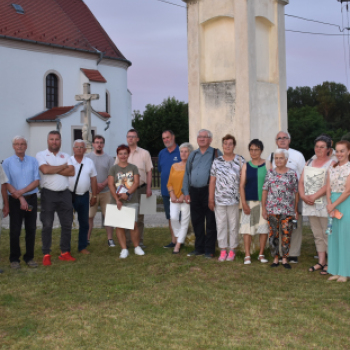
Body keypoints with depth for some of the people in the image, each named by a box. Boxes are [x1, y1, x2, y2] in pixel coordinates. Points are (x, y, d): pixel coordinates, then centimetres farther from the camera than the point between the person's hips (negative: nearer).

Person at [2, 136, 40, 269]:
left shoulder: (33, 161, 5)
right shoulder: (7, 162, 0)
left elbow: (36, 181, -1)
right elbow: (7, 184, -5)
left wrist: (22, 191, -14)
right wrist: (20, 198, -13)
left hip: (31, 198, 2)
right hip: (15, 200, -2)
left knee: (31, 229, 5)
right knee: (15, 230, 0)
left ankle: (29, 257, 15)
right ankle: (14, 259, 10)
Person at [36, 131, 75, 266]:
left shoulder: (65, 156, 12)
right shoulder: (41, 155, 1)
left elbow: (71, 172, -3)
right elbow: (45, 169, -18)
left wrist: (53, 169, -10)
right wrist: (63, 166, -4)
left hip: (64, 194, 4)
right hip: (48, 194, -4)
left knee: (67, 224, 6)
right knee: (47, 225, 0)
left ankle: (65, 252, 16)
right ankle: (46, 254, 7)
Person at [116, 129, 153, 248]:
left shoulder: (144, 153, 6)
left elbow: (149, 171, 6)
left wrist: (149, 188, -2)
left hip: (140, 188, -1)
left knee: (139, 216, 4)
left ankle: (139, 241, 11)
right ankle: (126, 241, 8)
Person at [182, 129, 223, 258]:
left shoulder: (216, 154, 0)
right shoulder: (193, 155, 16)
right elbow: (187, 174, 18)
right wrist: (186, 192, 11)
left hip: (209, 191, -5)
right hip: (194, 192, 5)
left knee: (210, 222, 0)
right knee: (196, 221, 10)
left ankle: (209, 249, 7)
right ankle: (199, 248, 21)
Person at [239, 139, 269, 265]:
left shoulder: (267, 165, 2)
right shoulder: (246, 166, 5)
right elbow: (242, 185, 3)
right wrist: (244, 203, -6)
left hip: (264, 201, 0)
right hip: (249, 201, 0)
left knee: (264, 228, 4)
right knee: (247, 228, -1)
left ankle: (261, 254, 17)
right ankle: (247, 255, 6)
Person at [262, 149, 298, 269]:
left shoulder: (292, 174, 3)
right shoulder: (270, 173, 6)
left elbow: (296, 192, 4)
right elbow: (265, 191, 6)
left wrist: (296, 210, 2)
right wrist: (264, 208, 2)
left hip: (288, 210, -1)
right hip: (272, 209, 1)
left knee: (286, 234, 0)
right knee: (273, 234, 4)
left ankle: (285, 259, 13)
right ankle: (275, 258, 15)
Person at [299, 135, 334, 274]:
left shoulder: (331, 163, -5)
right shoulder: (309, 162, 16)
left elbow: (328, 185, -16)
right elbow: (301, 181, 12)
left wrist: (313, 197, -18)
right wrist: (303, 195, -5)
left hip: (324, 204, -6)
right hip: (310, 205, 6)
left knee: (327, 234, -5)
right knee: (317, 235, 11)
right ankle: (321, 262, 17)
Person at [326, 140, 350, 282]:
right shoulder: (333, 168, 10)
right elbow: (328, 188, 6)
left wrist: (334, 205, -12)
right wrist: (329, 204, -9)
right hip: (333, 204, 6)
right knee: (333, 237, 7)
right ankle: (335, 271, 15)